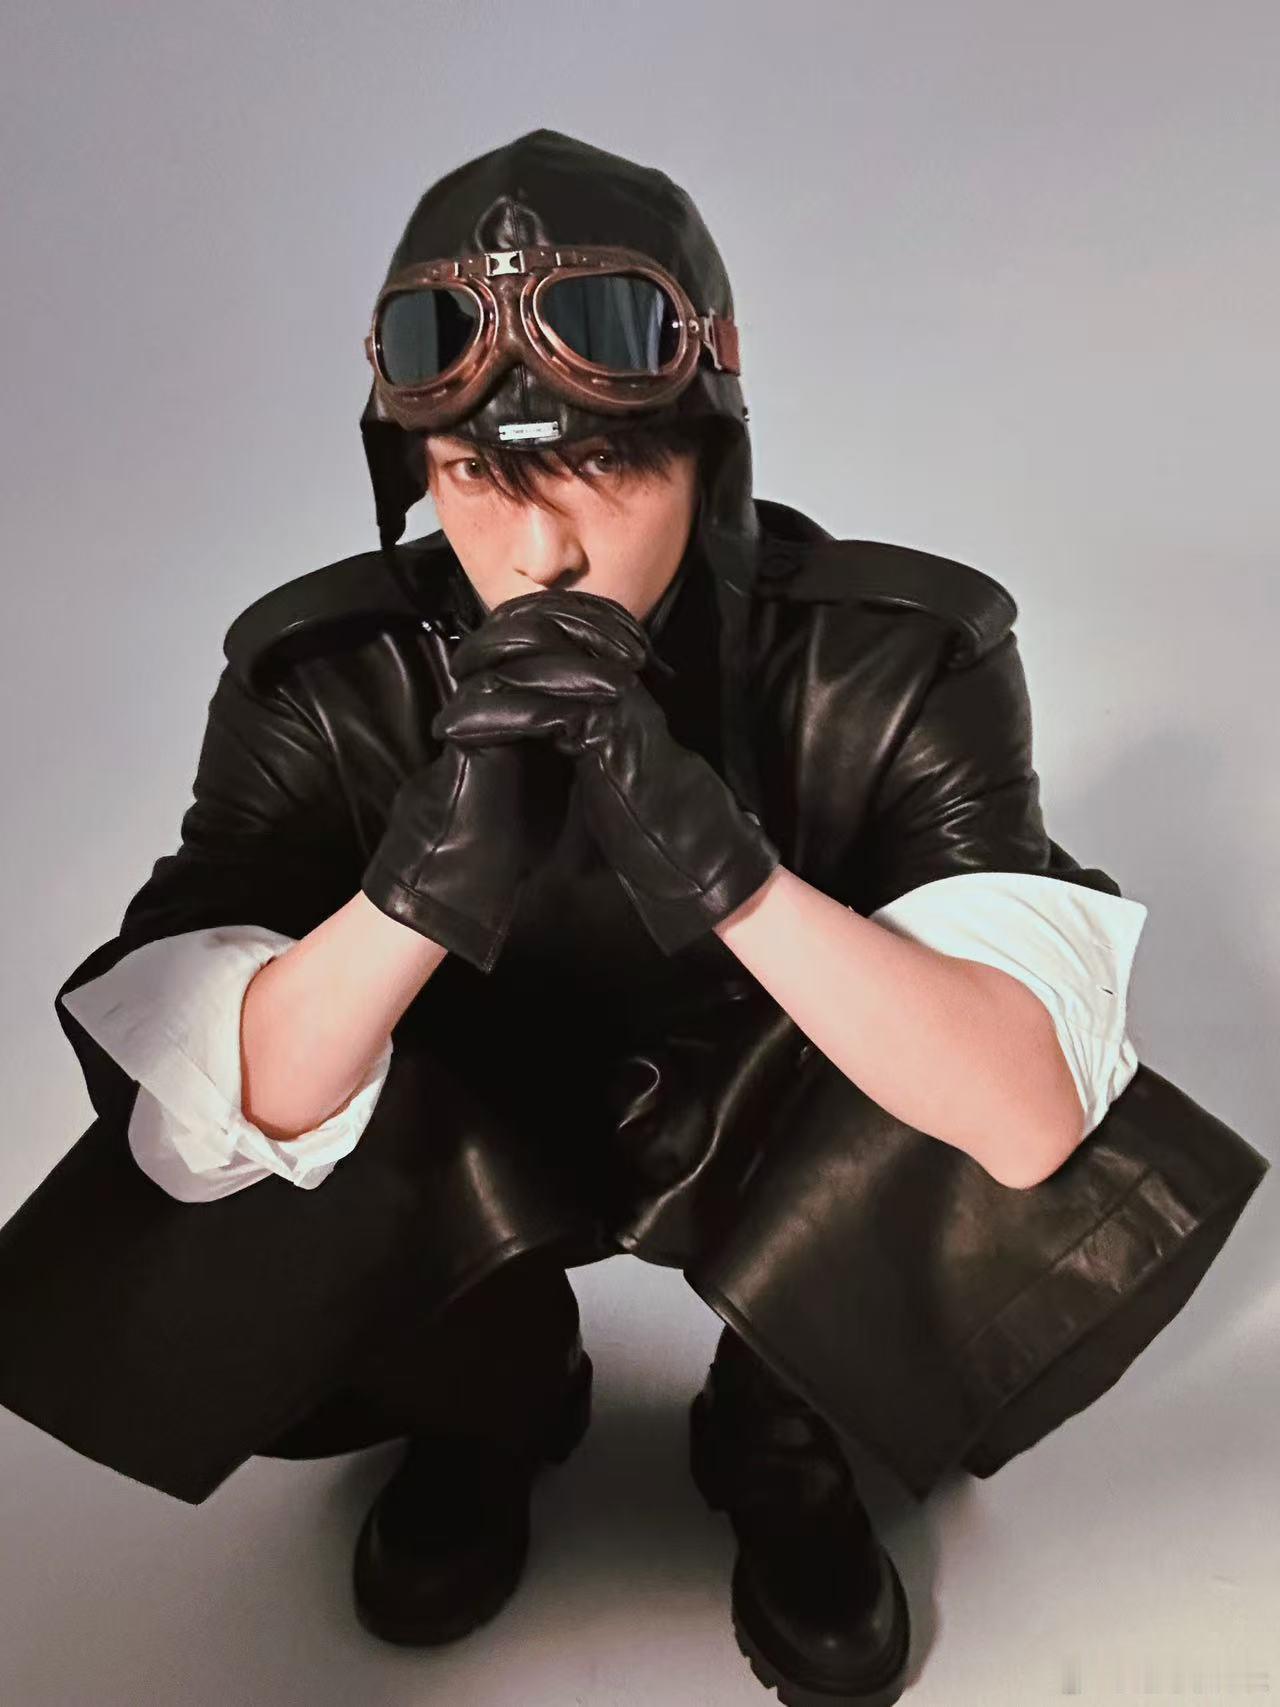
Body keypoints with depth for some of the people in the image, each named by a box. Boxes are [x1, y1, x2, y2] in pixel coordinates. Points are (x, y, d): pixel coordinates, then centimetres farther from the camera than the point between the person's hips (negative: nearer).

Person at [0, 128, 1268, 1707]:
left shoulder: (894, 659, -25)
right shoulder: (324, 680, -21)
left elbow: (1035, 1110, -34)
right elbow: (219, 1117, -27)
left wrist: (725, 865, -49)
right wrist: (420, 882, -47)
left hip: (775, 1119, 0)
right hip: (469, 1136, 2)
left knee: (1089, 1198, -28)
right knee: (169, 1273, -25)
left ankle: (775, 1437, 6)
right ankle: (495, 1404, 12)